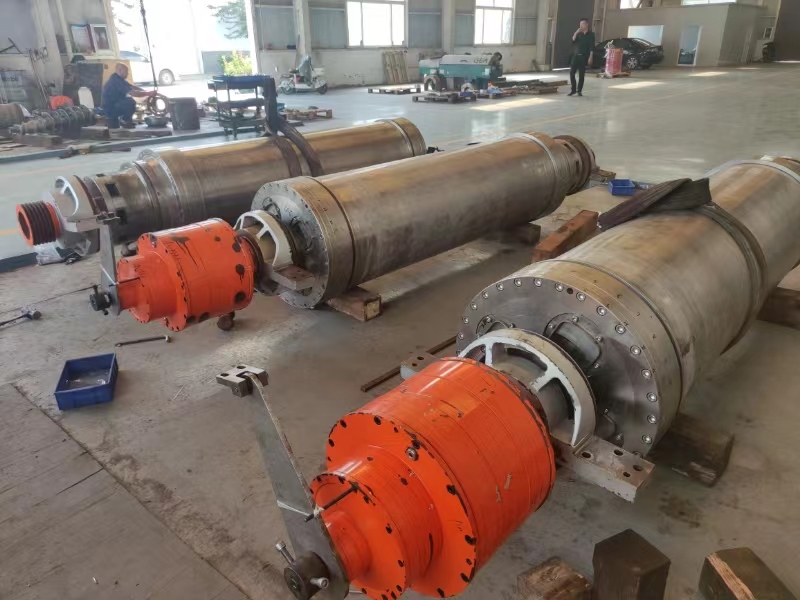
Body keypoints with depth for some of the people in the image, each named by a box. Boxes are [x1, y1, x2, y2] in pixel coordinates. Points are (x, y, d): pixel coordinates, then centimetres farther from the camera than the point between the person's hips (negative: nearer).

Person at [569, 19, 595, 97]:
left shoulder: (591, 34, 0)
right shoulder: (579, 33, 12)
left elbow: (592, 47, -5)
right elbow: (573, 40, -3)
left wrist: (590, 57, -13)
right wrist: (576, 33, -14)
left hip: (584, 56, -3)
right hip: (576, 55, 3)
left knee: (581, 74, -1)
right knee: (571, 72, -4)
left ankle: (579, 90, 8)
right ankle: (573, 89, 7)